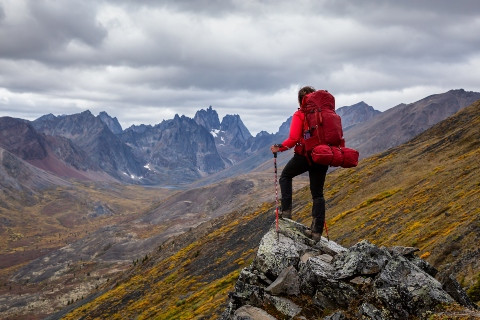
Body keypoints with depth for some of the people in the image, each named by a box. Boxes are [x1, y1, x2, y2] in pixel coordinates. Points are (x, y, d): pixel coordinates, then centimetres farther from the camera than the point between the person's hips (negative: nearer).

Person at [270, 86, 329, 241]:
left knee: (285, 176, 23)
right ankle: (317, 231, 6)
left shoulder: (300, 115, -7)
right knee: (318, 194, 11)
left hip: (304, 155, -4)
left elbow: (294, 139, -15)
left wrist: (280, 147, -1)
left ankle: (286, 211, 7)